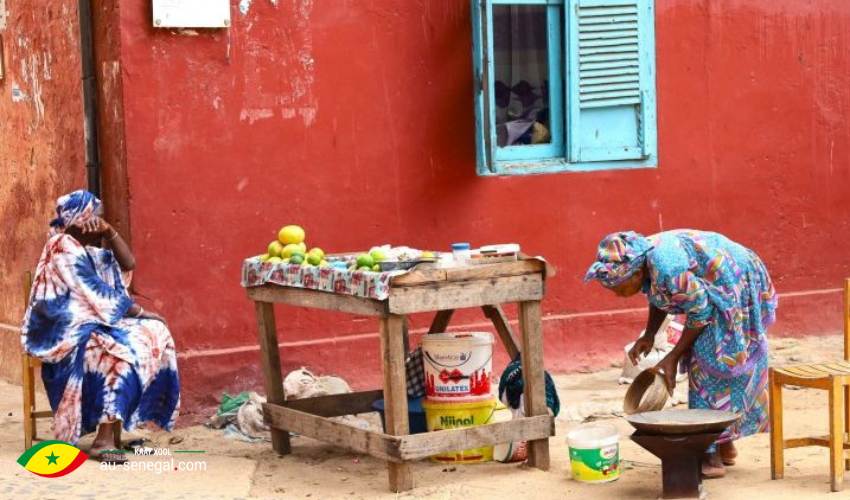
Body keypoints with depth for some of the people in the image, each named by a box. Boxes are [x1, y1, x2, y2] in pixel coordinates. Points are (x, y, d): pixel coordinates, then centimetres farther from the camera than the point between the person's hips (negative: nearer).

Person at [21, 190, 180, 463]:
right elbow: (97, 294, -17)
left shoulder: (92, 245, 16)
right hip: (66, 330, -9)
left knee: (154, 334, -9)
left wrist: (110, 232, -3)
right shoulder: (65, 249, -12)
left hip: (92, 322, 9)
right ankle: (103, 440, -31)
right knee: (124, 350, -32)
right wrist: (140, 313, -14)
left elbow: (127, 265, 11)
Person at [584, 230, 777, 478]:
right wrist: (648, 336, -2)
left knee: (710, 364, -11)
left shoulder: (668, 269, -34)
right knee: (701, 362, 11)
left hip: (733, 287, -9)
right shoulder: (639, 259, -7)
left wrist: (673, 357, -16)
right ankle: (726, 446, 21)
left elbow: (701, 311, -23)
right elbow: (660, 298, 11)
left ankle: (712, 456, -9)